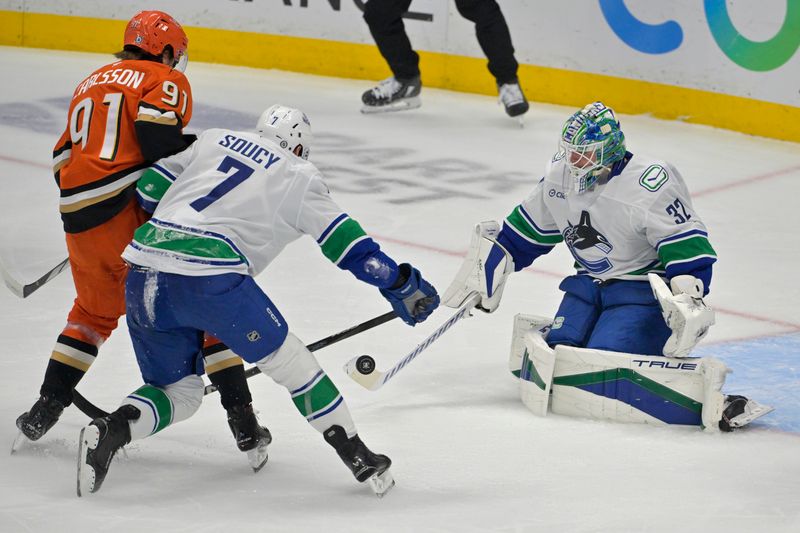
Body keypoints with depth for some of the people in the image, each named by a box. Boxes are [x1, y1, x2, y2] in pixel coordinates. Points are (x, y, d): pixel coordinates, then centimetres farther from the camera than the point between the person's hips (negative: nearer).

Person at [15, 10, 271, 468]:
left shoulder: (90, 84, 26)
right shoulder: (167, 80, 6)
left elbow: (63, 159, 23)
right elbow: (155, 130, -15)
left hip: (81, 218, 6)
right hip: (135, 210, -6)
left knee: (95, 311, 28)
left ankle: (43, 412, 25)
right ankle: (243, 422, -1)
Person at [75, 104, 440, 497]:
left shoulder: (215, 140, 23)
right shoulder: (298, 177, 11)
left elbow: (152, 185, 23)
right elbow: (346, 242, 8)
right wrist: (402, 284, 18)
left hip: (143, 277, 5)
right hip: (211, 279, -5)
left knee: (179, 391, 19)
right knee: (288, 360, 11)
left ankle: (112, 428, -8)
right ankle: (358, 458, 12)